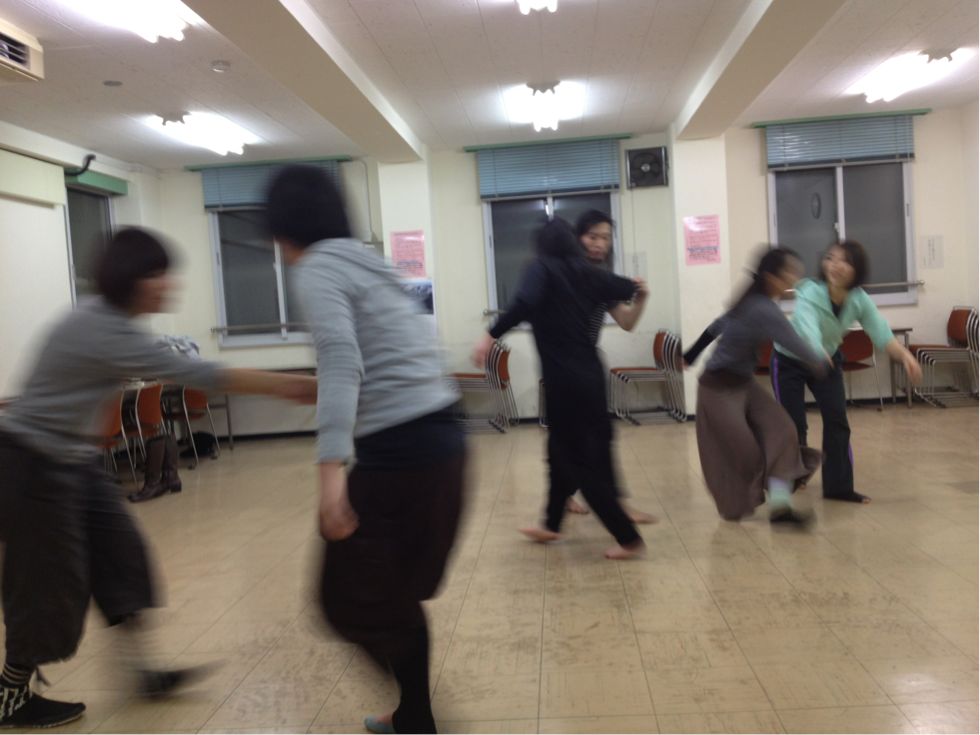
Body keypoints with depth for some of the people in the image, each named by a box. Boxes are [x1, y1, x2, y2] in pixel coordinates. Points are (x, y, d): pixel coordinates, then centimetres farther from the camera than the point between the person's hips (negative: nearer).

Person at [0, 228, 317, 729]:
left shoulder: (107, 320, 3)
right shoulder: (104, 332, -28)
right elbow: (194, 375, -32)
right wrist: (286, 386, -31)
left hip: (71, 459, 10)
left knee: (119, 551, 6)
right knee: (50, 579, 1)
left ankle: (143, 671, 13)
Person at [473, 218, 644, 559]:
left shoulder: (542, 268, -6)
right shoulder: (587, 273, 8)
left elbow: (524, 304, -26)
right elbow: (631, 290, 18)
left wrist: (491, 336, -30)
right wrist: (632, 286, 40)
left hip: (563, 378, -6)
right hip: (589, 373, 6)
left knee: (577, 459, 2)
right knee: (562, 449, 21)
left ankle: (628, 537, 5)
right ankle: (551, 525, 33)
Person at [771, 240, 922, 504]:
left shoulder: (860, 300, -20)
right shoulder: (809, 294, -34)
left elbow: (882, 334, -30)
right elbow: (809, 330, -52)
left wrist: (905, 356, -50)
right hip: (789, 361, -4)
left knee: (837, 420, -6)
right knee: (794, 425, -4)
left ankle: (839, 486, 5)